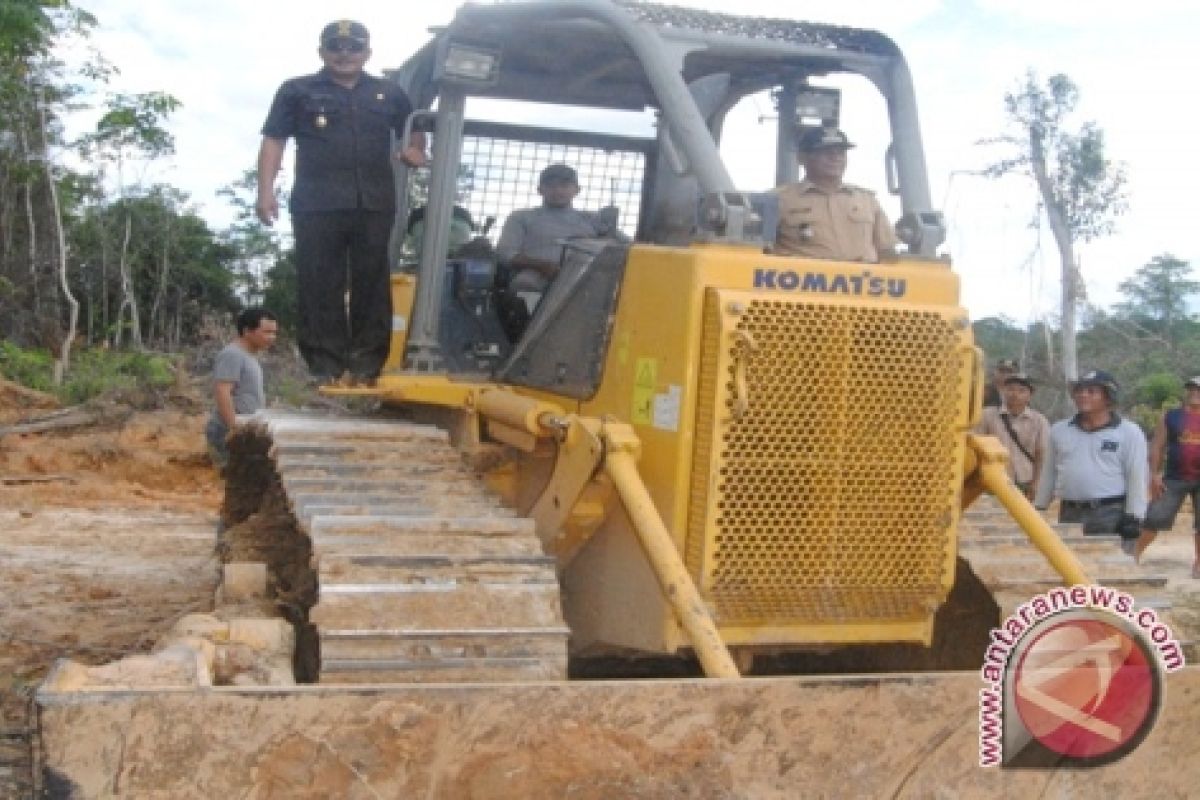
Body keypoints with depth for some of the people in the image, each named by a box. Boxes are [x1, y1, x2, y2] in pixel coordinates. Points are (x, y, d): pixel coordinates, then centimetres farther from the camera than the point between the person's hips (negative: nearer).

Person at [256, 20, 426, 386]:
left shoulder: (389, 93, 19)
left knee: (372, 286, -1)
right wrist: (266, 190, -3)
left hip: (375, 205, 2)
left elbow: (415, 127, 32)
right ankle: (324, 366, -2)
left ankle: (367, 365, 2)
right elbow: (273, 141, 8)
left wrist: (416, 150, 9)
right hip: (316, 205, -2)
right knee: (320, 287, -4)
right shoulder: (297, 91, 12)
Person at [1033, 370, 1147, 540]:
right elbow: (1048, 474, 19)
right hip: (1070, 514, 5)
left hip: (1111, 514, -5)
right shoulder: (1059, 430, 13)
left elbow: (1137, 478, -5)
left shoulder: (1129, 432, 0)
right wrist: (1038, 509, 15)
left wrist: (1133, 517, -12)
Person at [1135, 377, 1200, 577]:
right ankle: (1135, 554, 5)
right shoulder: (1170, 417, 3)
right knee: (1155, 518, -4)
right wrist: (1154, 474, -5)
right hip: (1174, 478, -1)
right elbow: (1157, 446, 3)